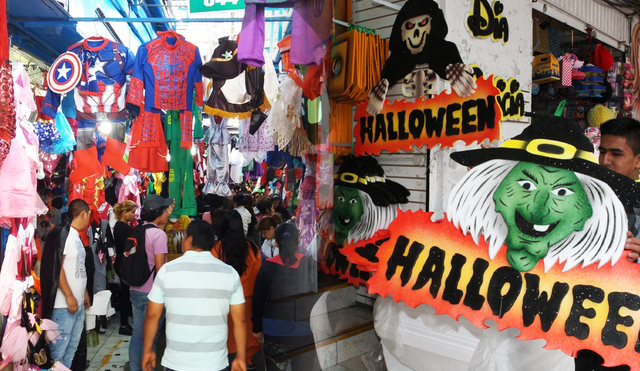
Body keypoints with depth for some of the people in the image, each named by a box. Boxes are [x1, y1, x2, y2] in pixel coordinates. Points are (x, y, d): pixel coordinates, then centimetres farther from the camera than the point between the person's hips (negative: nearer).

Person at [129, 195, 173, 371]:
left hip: (136, 290, 7)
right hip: (152, 292, -7)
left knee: (137, 335, 14)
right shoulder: (159, 235, -17)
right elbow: (160, 268, -19)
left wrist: (167, 215, 30)